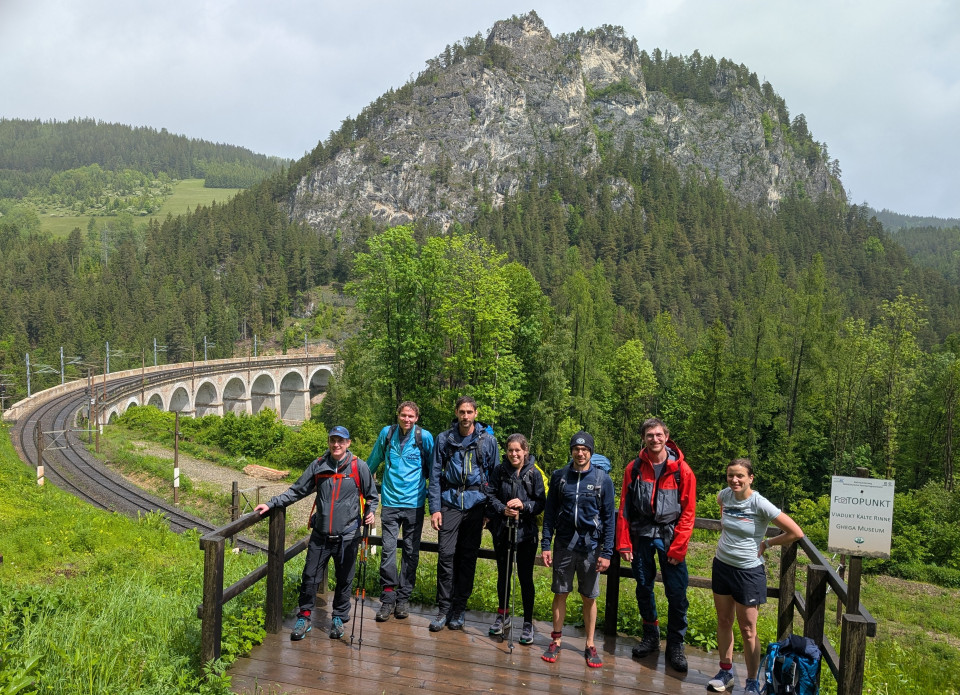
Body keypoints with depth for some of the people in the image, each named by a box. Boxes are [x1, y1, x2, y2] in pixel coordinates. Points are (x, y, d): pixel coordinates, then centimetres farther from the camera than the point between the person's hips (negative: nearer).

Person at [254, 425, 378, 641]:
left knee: (344, 579, 11)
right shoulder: (318, 466, 1)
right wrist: (271, 504, 0)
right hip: (320, 534, 2)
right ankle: (304, 618, 21)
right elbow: (296, 491, 6)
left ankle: (339, 618, 29)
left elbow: (371, 495, 5)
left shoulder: (359, 467, -5)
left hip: (347, 535, -2)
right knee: (309, 576, 4)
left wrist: (370, 512, -13)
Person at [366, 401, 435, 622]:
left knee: (411, 551, 7)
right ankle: (387, 598, 4)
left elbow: (433, 468, 6)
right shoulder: (387, 433, 1)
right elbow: (373, 461, 19)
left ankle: (403, 598, 18)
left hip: (414, 503, -1)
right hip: (390, 501, 1)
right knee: (388, 548, -5)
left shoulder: (424, 437, -5)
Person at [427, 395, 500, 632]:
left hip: (475, 503, 0)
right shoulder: (444, 439, 3)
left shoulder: (488, 440, 2)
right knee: (446, 554, -5)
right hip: (450, 502, 0)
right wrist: (435, 508, -2)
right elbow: (435, 475, 4)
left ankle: (459, 608, 17)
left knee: (468, 557, 5)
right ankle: (443, 608, 7)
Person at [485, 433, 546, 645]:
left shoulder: (534, 474, -6)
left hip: (526, 532, -2)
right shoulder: (499, 471, -1)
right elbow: (491, 496, 0)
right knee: (503, 574, 15)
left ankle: (528, 623, 16)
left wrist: (523, 505, -21)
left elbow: (541, 503, -5)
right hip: (502, 530, 3)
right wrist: (503, 509, -17)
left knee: (525, 577, 3)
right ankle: (503, 616, 33)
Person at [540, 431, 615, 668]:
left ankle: (590, 646, 21)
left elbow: (609, 518, -1)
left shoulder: (603, 480, -4)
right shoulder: (559, 477, 1)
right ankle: (556, 641, 22)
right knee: (560, 593, 8)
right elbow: (550, 513, 5)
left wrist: (607, 553, -5)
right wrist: (546, 545, 0)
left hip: (591, 547, -1)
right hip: (564, 545, 1)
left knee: (590, 598, 8)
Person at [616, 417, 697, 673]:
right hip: (641, 536, 2)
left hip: (669, 536, -2)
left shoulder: (681, 470, -5)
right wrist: (624, 543, -1)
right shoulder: (634, 468, 0)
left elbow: (688, 512, -5)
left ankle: (675, 645, 15)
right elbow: (624, 509, 2)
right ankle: (651, 637, 29)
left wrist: (678, 546, -10)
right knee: (644, 589, 11)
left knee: (677, 593, -1)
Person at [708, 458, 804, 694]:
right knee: (724, 622, 16)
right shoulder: (725, 495, -6)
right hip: (722, 566, 5)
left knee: (747, 630, 6)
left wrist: (766, 543, -10)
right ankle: (726, 671, 32)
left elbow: (796, 533, -19)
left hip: (748, 572, -5)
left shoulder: (760, 504, -21)